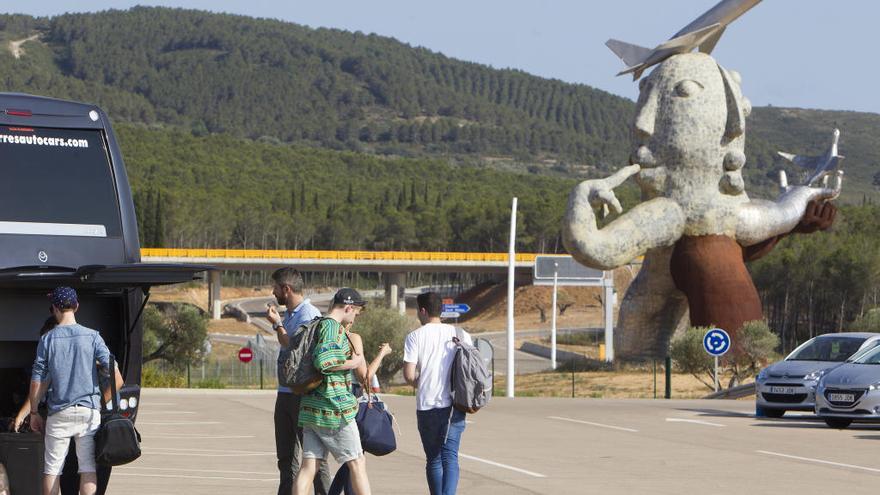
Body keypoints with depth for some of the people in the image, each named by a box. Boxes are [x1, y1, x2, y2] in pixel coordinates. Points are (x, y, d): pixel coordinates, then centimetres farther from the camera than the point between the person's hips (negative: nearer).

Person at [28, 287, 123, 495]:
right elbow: (113, 371, -7)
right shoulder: (92, 336, -2)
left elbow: (37, 380, 0)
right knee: (88, 466, 1)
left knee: (52, 468, 6)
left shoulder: (47, 339, -1)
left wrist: (34, 412, 9)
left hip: (59, 414, 0)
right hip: (89, 411, 0)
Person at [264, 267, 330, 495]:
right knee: (286, 456, 12)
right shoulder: (288, 315, 16)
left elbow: (296, 348, -19)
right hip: (285, 393, 10)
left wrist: (278, 325, -12)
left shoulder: (309, 314, -12)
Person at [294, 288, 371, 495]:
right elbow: (323, 360, -25)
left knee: (308, 465, 4)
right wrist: (353, 363, -13)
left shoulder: (317, 326, 17)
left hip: (311, 408, 9)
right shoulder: (332, 327, -12)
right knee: (357, 463, 1)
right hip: (334, 407, -9)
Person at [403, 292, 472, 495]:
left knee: (433, 459, 12)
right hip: (454, 404, 1)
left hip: (427, 406, -1)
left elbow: (409, 375, -7)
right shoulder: (460, 335, 6)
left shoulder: (415, 336, -2)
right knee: (450, 457, -5)